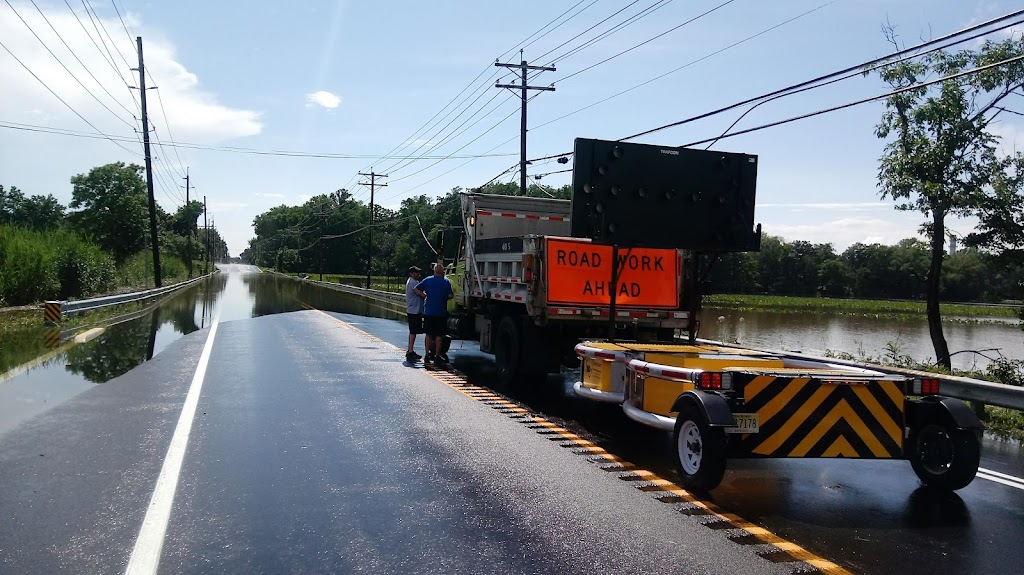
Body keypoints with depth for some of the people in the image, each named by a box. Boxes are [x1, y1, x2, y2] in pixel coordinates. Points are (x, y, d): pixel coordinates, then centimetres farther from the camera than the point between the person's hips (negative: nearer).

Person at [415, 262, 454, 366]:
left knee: (429, 334, 11)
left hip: (428, 311, 2)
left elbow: (416, 289, 2)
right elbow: (450, 295, -9)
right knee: (439, 335, 3)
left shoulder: (428, 280, 3)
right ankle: (437, 357, 4)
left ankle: (427, 356, 13)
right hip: (441, 312, -2)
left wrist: (425, 295, 10)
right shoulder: (446, 282, -4)